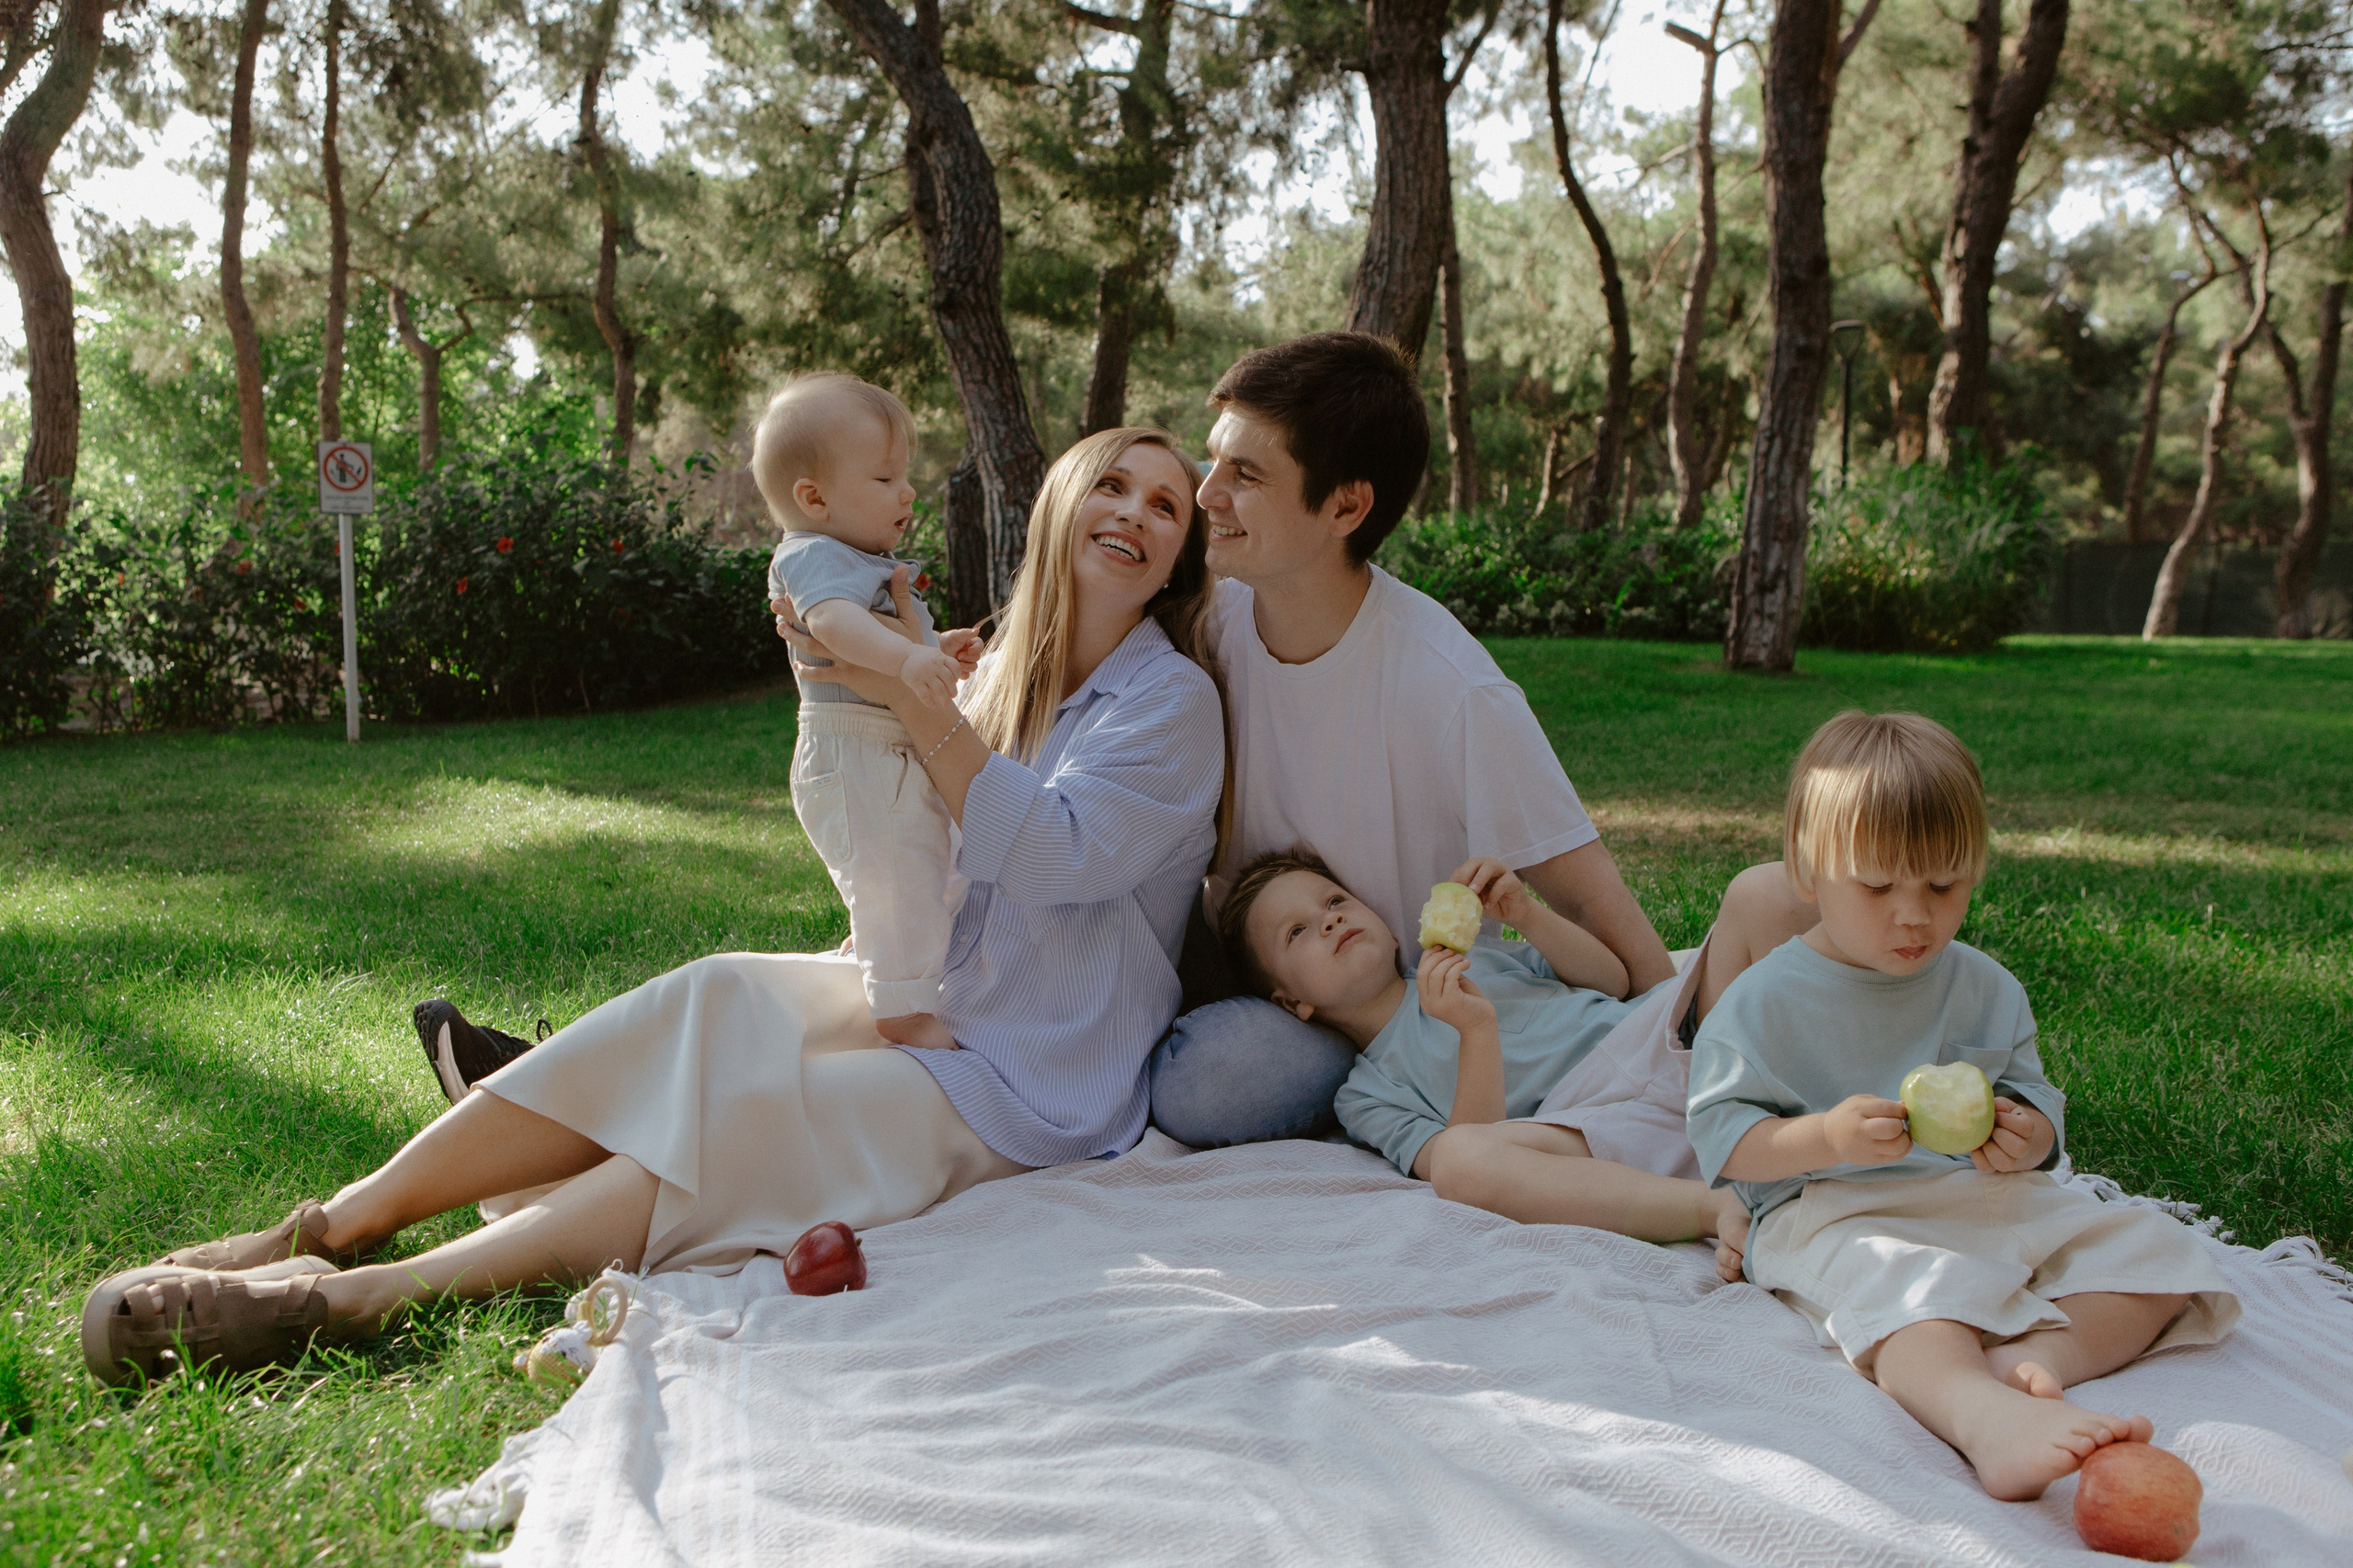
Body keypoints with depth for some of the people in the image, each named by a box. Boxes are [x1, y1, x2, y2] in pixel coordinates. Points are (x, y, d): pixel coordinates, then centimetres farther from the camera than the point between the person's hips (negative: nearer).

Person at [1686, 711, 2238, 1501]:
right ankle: (1987, 1417, -68)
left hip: (1983, 1199, 7)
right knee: (1914, 1289, -38)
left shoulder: (1986, 988, 13)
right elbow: (1724, 1136, -6)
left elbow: (2033, 1100, 13)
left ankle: (2026, 1361, -34)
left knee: (2154, 1252, -10)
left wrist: (2025, 1137, -13)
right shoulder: (1765, 1000, -2)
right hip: (1834, 1212, -6)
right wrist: (1827, 1137, -24)